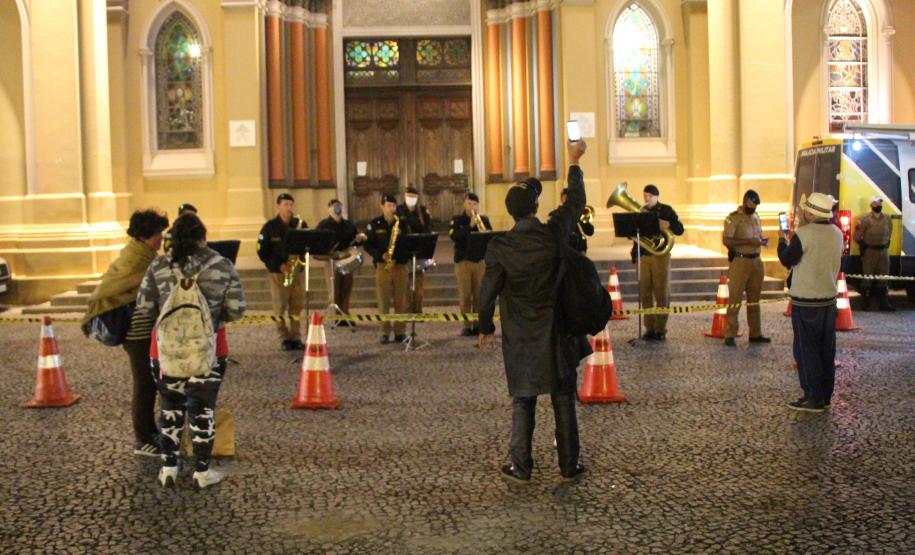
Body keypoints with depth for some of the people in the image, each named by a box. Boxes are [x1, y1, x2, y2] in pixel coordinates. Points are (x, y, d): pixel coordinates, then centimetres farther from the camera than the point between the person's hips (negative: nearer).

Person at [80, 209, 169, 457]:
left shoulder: (146, 257, 9)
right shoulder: (133, 261, -19)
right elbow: (107, 289, -19)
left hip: (149, 330, 9)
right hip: (139, 332, -9)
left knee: (151, 382, 17)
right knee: (144, 385, -1)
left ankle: (150, 430, 29)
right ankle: (142, 441, 9)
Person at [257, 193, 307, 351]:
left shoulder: (300, 224, 7)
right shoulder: (270, 227, -2)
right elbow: (262, 251, -3)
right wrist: (279, 265, -14)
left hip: (298, 269, 3)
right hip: (278, 271, -2)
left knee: (297, 305, 2)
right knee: (280, 306, -3)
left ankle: (296, 338, 8)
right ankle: (285, 339, 5)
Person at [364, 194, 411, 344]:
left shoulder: (403, 224, 9)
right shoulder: (374, 224, 4)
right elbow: (367, 245, 1)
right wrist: (380, 255, -13)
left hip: (401, 265, 2)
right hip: (382, 266, -1)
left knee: (401, 301, 1)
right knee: (383, 300, -2)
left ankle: (400, 332, 9)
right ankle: (385, 333, 4)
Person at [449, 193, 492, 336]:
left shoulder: (484, 220, 12)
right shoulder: (457, 220, 4)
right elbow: (454, 236, -13)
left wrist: (485, 233, -18)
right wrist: (470, 226, -19)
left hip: (481, 260, 2)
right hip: (463, 261, -2)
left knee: (479, 295, 1)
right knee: (465, 296, -3)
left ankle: (478, 324, 9)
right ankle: (467, 326, 2)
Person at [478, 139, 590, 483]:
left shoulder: (499, 247, -12)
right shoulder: (553, 234, -10)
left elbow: (488, 292, -6)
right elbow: (576, 201, 8)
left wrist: (485, 328, 9)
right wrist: (573, 162, 20)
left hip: (519, 337, -1)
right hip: (555, 334, 1)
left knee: (522, 403, 9)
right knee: (563, 400, 9)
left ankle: (521, 467, 15)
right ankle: (569, 465, 17)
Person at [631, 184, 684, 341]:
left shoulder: (666, 210, 2)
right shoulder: (641, 211, 14)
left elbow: (680, 230, -2)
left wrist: (668, 225, -22)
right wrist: (634, 252, 4)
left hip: (660, 256, -4)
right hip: (643, 256, 4)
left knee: (661, 294, -2)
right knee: (645, 294, 3)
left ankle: (660, 329, 3)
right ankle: (650, 328, 11)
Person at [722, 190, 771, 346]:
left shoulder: (755, 217, 15)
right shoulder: (733, 218, -8)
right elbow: (726, 240, -16)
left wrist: (762, 241, 3)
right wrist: (748, 242, -20)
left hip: (756, 261, 7)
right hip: (740, 261, -7)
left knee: (754, 299, 11)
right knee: (735, 299, -5)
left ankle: (755, 334, 18)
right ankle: (730, 335, -2)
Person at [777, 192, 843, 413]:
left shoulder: (803, 234, -18)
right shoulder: (838, 234, 4)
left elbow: (787, 260, -7)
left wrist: (782, 242, 12)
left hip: (806, 301, -7)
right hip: (829, 298, 7)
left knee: (806, 351, 1)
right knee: (826, 351, 13)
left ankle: (813, 398, 2)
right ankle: (825, 396, 20)